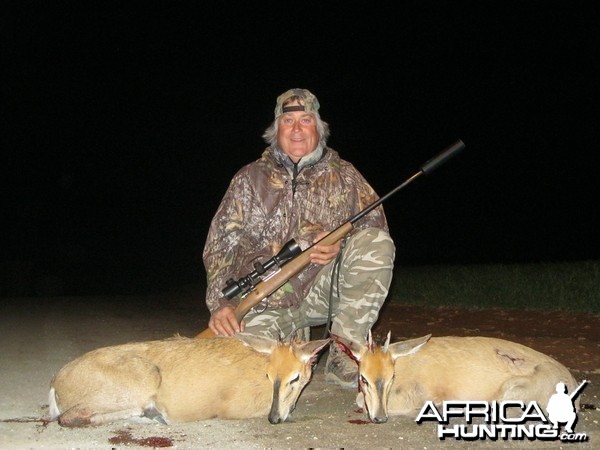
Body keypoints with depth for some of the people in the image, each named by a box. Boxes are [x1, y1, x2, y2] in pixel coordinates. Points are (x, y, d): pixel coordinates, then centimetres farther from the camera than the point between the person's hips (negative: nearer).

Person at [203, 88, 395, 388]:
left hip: (324, 289, 1)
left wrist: (341, 244, -18)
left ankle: (343, 356, -18)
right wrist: (220, 303, -15)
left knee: (377, 243, -23)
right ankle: (293, 339, 12)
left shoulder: (343, 176, 8)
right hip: (265, 301, -1)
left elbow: (374, 222, 4)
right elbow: (221, 243, -1)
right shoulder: (250, 179, 5)